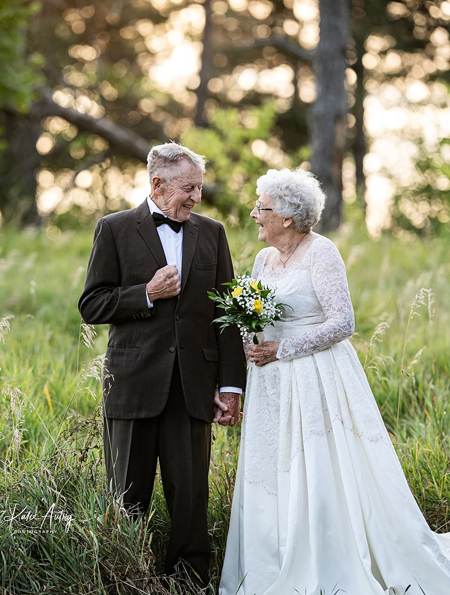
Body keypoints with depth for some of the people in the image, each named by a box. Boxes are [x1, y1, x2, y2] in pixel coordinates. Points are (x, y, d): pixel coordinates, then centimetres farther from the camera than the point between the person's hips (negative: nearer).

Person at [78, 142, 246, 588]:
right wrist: (147, 294, -13)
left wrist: (231, 384, 2)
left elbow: (227, 314, 8)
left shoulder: (211, 233, 10)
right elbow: (91, 306, 0)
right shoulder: (115, 229, 3)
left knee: (191, 497, 2)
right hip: (134, 384, -2)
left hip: (193, 385, 2)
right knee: (127, 500, 5)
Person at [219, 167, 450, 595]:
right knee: (270, 481, 8)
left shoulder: (321, 253, -10)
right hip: (270, 388, 8)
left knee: (322, 479, -6)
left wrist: (282, 350, -17)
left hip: (315, 382, -8)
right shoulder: (264, 259, 13)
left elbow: (342, 322, -16)